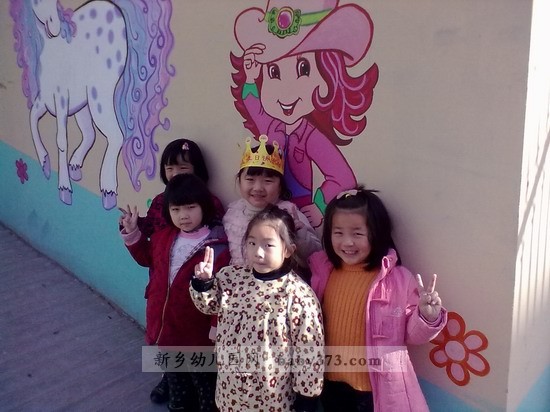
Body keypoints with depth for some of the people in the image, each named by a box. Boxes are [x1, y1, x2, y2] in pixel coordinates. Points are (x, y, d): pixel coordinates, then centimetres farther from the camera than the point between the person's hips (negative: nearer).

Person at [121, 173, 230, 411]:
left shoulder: (217, 248, -24)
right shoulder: (163, 237, -1)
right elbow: (147, 257, 18)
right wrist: (132, 233, 9)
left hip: (196, 330, -6)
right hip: (163, 323, 7)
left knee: (202, 376, 16)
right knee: (172, 371, 29)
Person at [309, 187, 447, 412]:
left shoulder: (397, 278, -14)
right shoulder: (323, 273, -4)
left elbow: (412, 334, -7)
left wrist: (427, 316, -23)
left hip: (377, 388, -3)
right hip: (332, 383, 4)